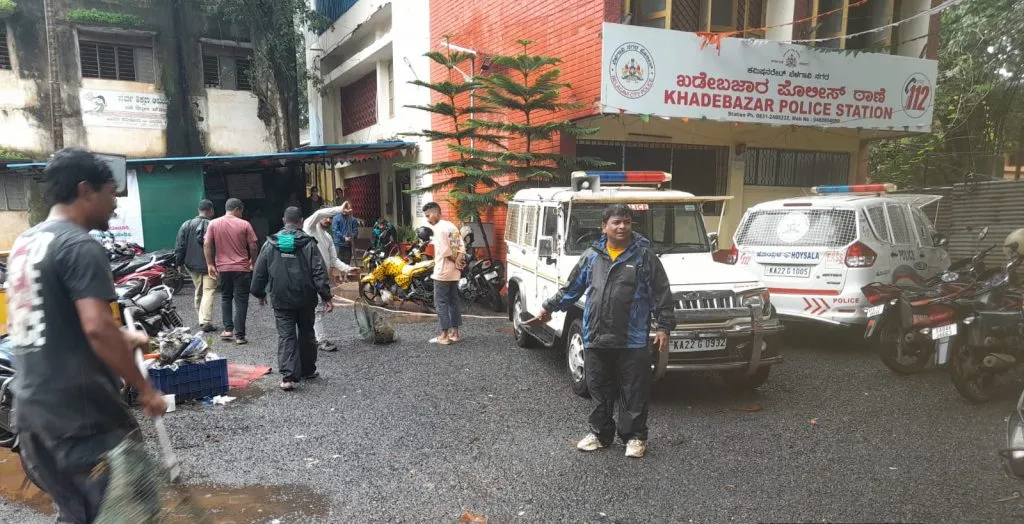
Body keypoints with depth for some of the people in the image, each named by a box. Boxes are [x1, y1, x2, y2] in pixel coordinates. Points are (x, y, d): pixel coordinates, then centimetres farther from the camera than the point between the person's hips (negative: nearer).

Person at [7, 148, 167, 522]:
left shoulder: (24, 244, 12)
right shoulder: (79, 246, -17)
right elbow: (97, 328, -26)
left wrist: (123, 340, 22)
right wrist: (144, 388, -18)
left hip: (30, 404, 9)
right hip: (78, 409, -9)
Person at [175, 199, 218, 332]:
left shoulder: (186, 225, 2)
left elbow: (180, 247, 3)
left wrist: (180, 263, 11)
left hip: (192, 265, 5)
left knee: (198, 293, 16)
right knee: (208, 292, -4)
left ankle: (202, 321, 20)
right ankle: (206, 322, -12)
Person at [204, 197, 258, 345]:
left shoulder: (213, 224, 1)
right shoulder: (244, 225, -6)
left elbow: (207, 245, -2)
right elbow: (253, 247, -5)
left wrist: (210, 264, 5)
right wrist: (253, 263, 9)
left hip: (222, 268, 3)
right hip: (242, 268, -2)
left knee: (226, 297, 20)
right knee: (241, 301, 3)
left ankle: (228, 329, 13)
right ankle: (239, 335, 2)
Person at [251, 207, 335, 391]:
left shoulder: (270, 244, 1)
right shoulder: (308, 243, -5)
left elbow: (260, 272, 7)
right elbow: (319, 272, -10)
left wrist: (259, 293, 20)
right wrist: (326, 296, -8)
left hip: (281, 300, 0)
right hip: (305, 299, 0)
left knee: (286, 336, 1)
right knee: (306, 334, 15)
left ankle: (289, 376, -10)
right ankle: (307, 371, 25)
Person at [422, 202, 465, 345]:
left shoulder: (438, 229, -15)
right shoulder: (452, 226, 11)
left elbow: (445, 251, -20)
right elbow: (461, 248, 5)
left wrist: (455, 262, -6)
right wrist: (458, 261, -7)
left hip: (442, 272, -8)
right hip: (454, 273, 8)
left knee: (441, 303, -1)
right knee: (453, 301, 12)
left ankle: (444, 335, 0)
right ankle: (455, 332, 17)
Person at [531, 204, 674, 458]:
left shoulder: (644, 256, -2)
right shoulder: (591, 256, 7)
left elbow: (662, 295, -2)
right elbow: (571, 288, 16)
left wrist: (664, 327, -7)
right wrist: (549, 307, 16)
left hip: (632, 341, -3)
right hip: (595, 339, 3)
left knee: (634, 392, 5)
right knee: (599, 390, 14)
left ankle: (635, 437, 19)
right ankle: (600, 433, 28)